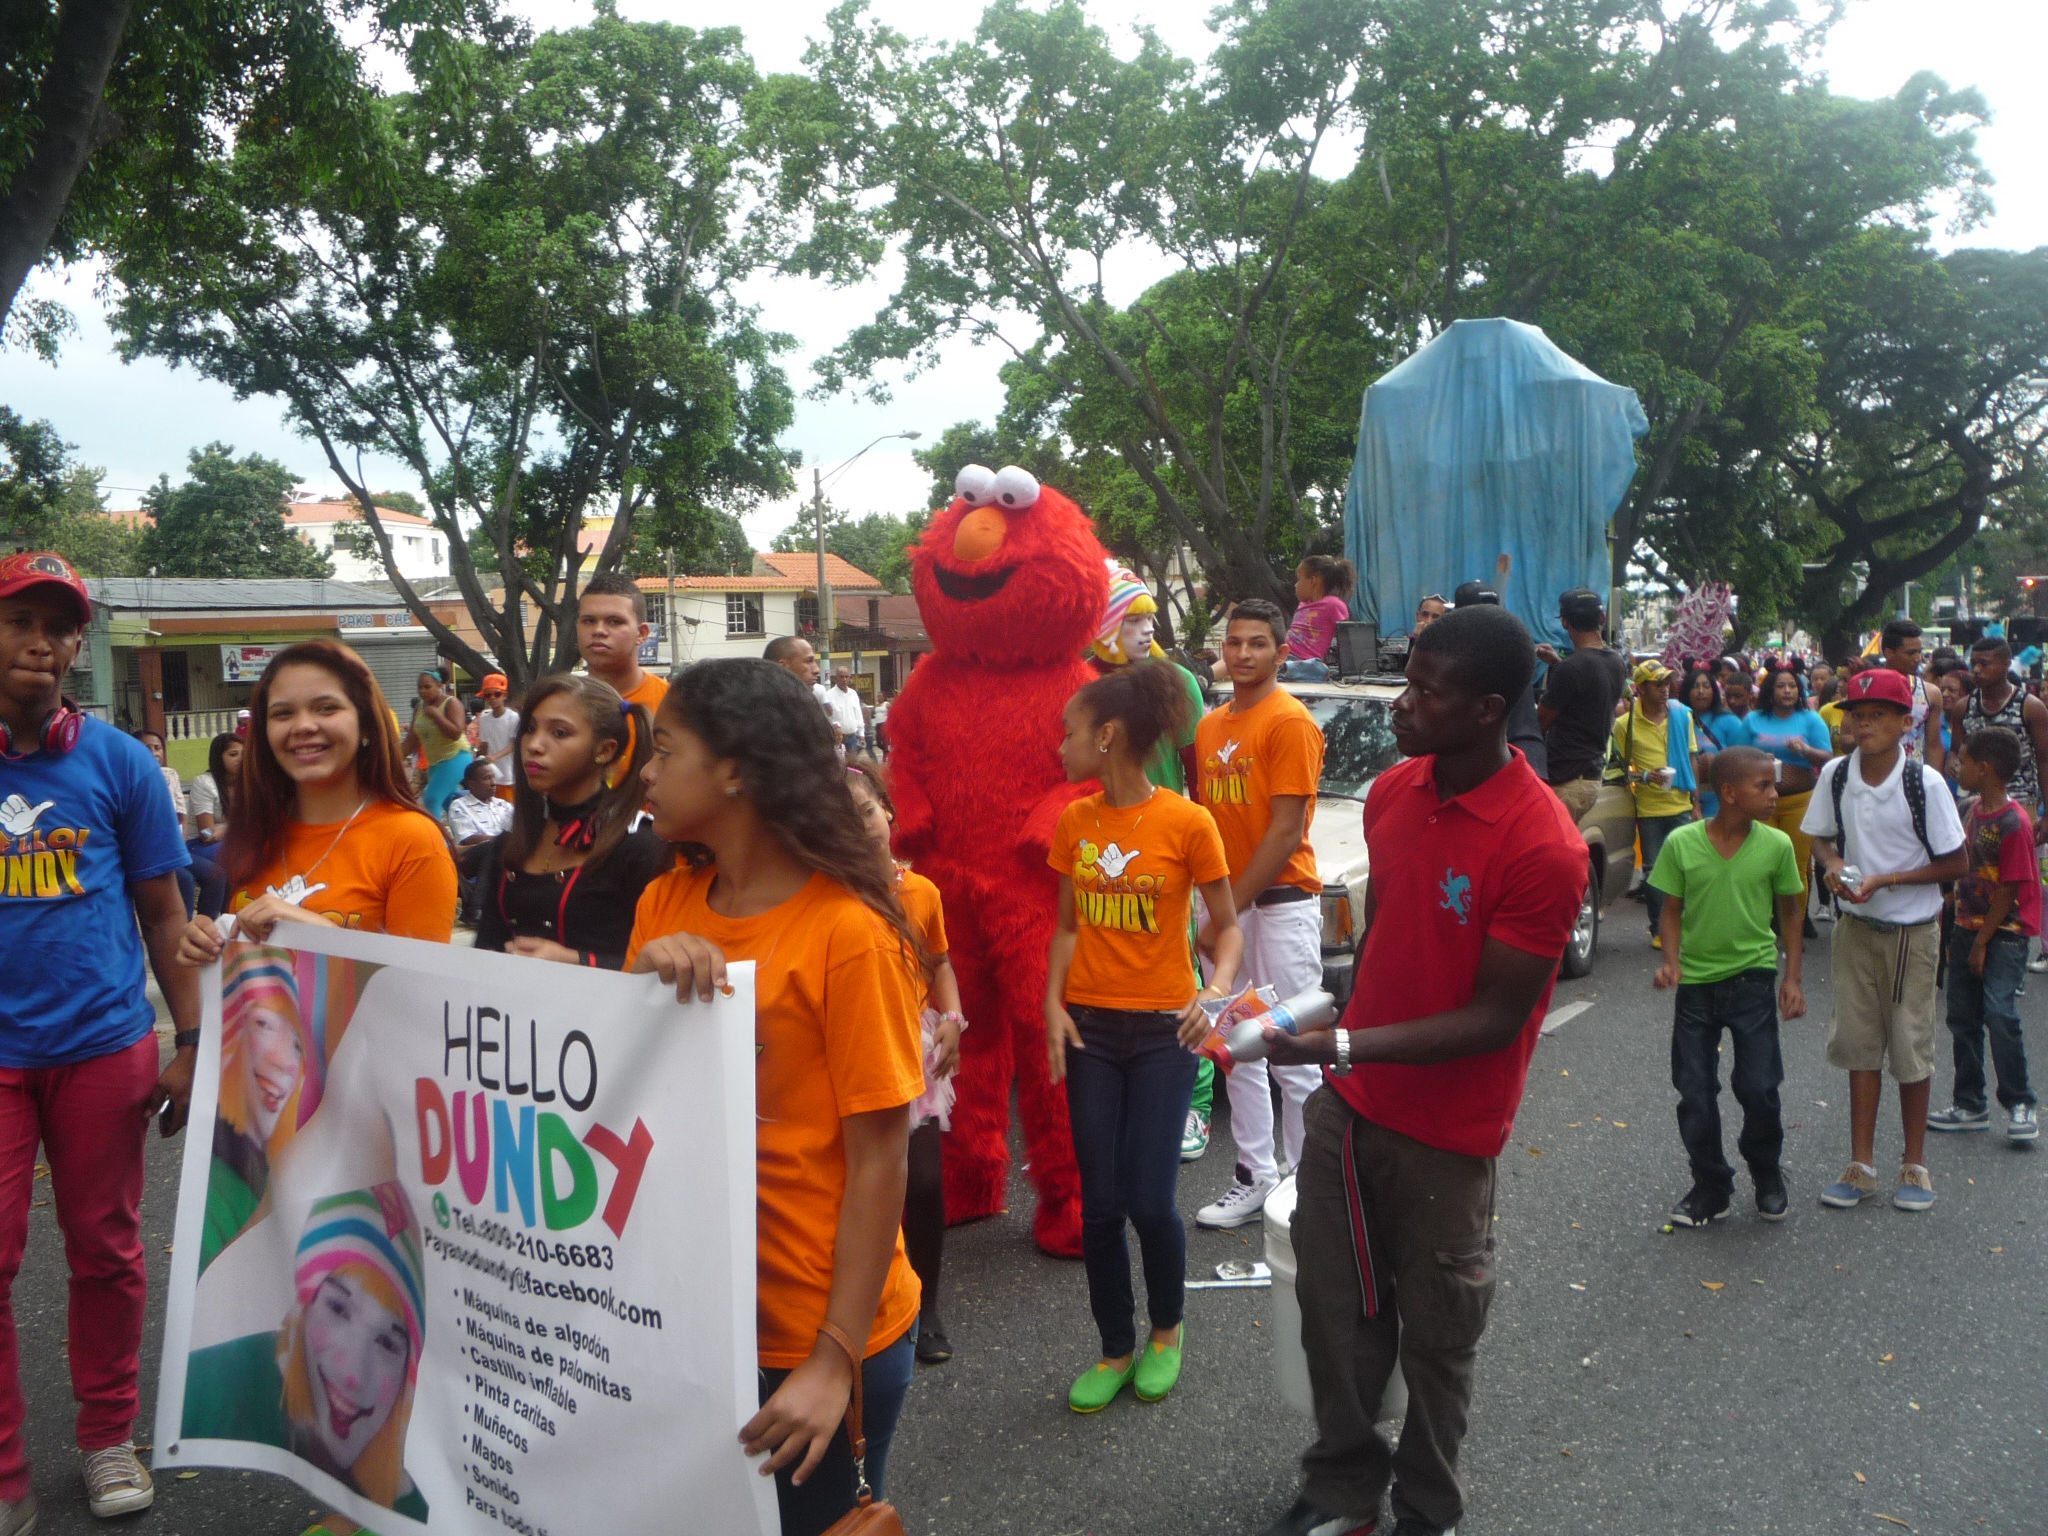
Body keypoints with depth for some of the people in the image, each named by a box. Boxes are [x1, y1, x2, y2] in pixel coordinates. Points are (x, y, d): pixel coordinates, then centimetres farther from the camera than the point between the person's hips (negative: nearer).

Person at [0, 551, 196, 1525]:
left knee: (105, 1253, 11)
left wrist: (190, 1041, 0)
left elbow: (162, 912, 4)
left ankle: (108, 1437, 29)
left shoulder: (119, 761, 0)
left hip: (102, 1044, 0)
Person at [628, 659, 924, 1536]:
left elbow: (878, 1161, -15)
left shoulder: (848, 933, -17)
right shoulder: (664, 906, 2)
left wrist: (835, 1361, -17)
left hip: (812, 1338, -6)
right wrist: (643, 976, -18)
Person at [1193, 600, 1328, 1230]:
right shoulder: (1210, 725, 12)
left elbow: (1286, 831, -15)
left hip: (1281, 901, -7)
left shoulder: (1290, 722, -11)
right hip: (1227, 899, 7)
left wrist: (1228, 911, -15)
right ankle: (1255, 1179, 23)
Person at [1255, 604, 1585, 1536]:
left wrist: (1348, 1046, -28)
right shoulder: (1391, 792, -2)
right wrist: (1341, 1044, 12)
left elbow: (1497, 1017, -21)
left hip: (1445, 1129, -6)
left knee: (1436, 1332, 13)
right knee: (1335, 1306, 17)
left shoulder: (1542, 846, -23)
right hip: (1349, 1104, 6)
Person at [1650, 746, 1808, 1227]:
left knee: (1758, 1087, -3)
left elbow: (1789, 912, 5)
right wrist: (1671, 961, -13)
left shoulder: (1776, 845, -6)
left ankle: (1767, 1176, 24)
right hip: (1695, 981, 0)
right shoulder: (1681, 843, -9)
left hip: (1753, 976, 0)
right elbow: (1672, 909, 1)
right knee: (1694, 1093, 5)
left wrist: (1792, 978, 2)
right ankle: (1710, 1187, 23)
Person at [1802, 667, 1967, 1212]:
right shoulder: (1836, 775, -5)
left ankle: (1914, 1164, 23)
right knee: (1859, 1042, 8)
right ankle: (1861, 1165, 19)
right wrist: (1835, 866, -11)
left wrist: (1886, 879, -20)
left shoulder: (1925, 783, -16)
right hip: (1855, 927, 3)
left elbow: (1956, 862, -11)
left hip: (1912, 930, -3)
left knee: (1912, 1045, 6)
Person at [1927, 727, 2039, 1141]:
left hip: (2005, 931, -8)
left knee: (1999, 1011, -15)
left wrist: (1982, 943, -13)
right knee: (1962, 1015, 10)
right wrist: (1955, 924, 14)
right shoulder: (1975, 809, 5)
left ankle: (2020, 1104, 0)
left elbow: (2009, 891, -17)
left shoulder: (2014, 823, -19)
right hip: (1969, 924, 8)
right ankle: (1969, 1104, 20)